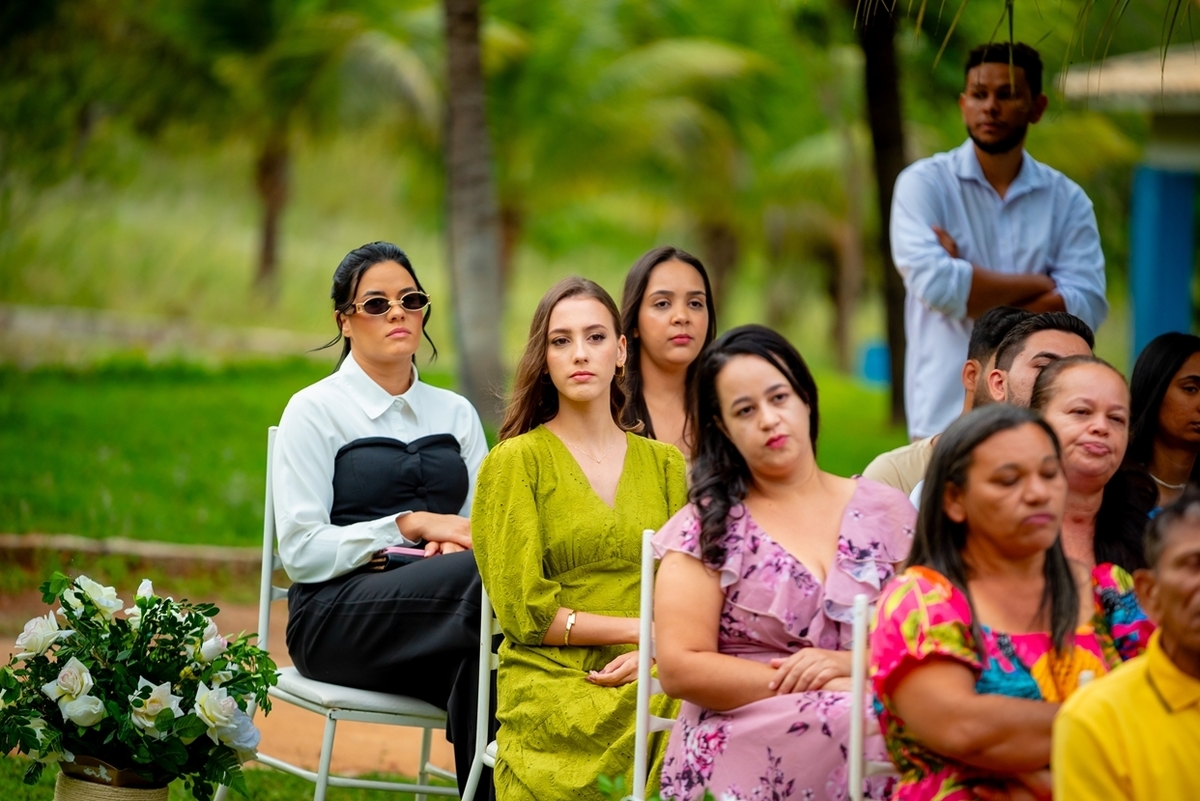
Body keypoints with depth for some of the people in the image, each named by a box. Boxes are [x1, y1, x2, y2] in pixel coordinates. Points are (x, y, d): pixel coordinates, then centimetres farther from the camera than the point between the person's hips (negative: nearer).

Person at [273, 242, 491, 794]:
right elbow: (300, 551, -5)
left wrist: (456, 541, -9)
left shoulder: (457, 414, 20)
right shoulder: (316, 411, 5)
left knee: (479, 663, -36)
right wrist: (411, 525, -13)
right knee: (487, 576, -33)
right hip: (336, 615, -4)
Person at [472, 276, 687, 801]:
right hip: (552, 684, -4)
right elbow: (522, 611, -3)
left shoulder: (665, 464, 18)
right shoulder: (516, 461, 5)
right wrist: (635, 629, -5)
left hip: (652, 681, 4)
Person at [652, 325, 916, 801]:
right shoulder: (705, 529, 7)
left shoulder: (888, 513, 15)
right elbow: (678, 668, -2)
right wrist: (813, 685, -10)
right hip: (743, 748, -3)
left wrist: (851, 666, -11)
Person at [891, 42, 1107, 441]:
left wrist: (974, 289, -10)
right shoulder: (923, 184, 2)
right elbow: (933, 281, -14)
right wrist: (1041, 284, -3)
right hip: (945, 418, -2)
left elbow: (1087, 305, -5)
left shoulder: (1067, 200, 8)